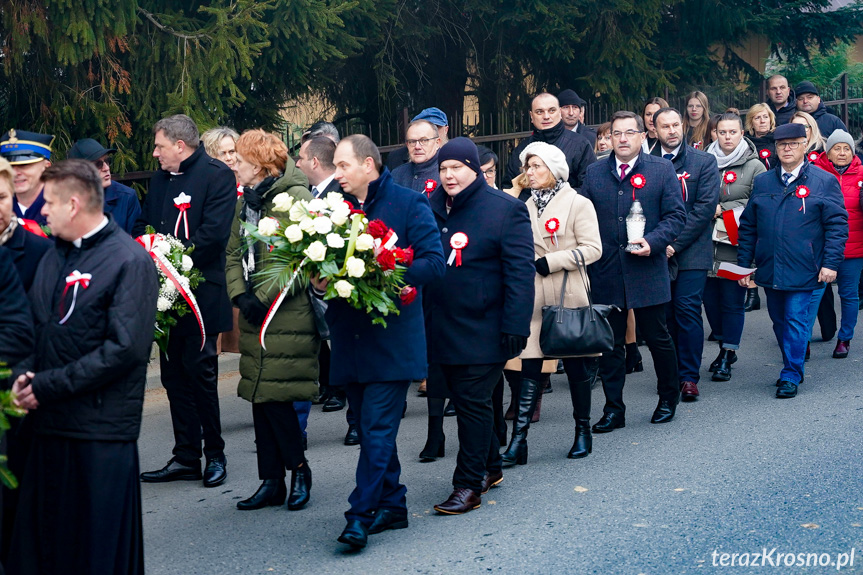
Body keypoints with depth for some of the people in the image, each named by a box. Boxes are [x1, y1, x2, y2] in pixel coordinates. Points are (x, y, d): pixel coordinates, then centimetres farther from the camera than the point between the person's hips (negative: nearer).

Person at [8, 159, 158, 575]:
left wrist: (47, 386, -15)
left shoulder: (129, 261, -9)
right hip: (49, 423, 7)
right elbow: (35, 327, 18)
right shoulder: (54, 257, 15)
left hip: (101, 431, -7)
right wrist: (23, 376, -3)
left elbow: (126, 349, -17)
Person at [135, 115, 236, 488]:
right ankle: (186, 457, 16)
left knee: (200, 372, -2)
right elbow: (142, 227, 18)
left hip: (200, 294, -7)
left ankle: (215, 454, 13)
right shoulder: (159, 179, 17)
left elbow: (214, 233, -16)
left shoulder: (216, 176, -6)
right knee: (174, 374, 8)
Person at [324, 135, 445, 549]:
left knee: (377, 429, -8)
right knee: (370, 429, 12)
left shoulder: (409, 204, -3)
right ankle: (392, 505, 23)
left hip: (392, 336, -6)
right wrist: (320, 280, -4)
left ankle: (361, 513, -5)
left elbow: (434, 262, -9)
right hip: (350, 337, 6)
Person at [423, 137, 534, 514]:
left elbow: (520, 271, -11)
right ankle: (490, 467, 32)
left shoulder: (505, 209, -7)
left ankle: (469, 485, 5)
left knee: (474, 402, -2)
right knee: (463, 399, 15)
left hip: (481, 328, -6)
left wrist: (515, 326, -18)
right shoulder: (430, 208, 9)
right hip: (440, 328, 6)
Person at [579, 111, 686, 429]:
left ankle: (668, 398, 30)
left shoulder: (662, 170, 2)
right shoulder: (594, 173, 9)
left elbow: (676, 215, -2)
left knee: (657, 338, 9)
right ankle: (613, 409, 15)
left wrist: (652, 241, -17)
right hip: (605, 273, 2)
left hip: (647, 270, -2)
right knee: (609, 343, 6)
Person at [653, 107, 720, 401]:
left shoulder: (704, 162, 2)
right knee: (665, 313, 4)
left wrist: (675, 243, -12)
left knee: (687, 309, -7)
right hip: (658, 252, 2)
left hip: (691, 252, -2)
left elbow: (705, 207, -6)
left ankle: (689, 377, 1)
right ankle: (671, 373, 15)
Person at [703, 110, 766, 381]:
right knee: (710, 299, 9)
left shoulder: (754, 166, -1)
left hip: (736, 246, -4)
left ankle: (727, 357, 9)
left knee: (732, 302, 0)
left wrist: (721, 209, -12)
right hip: (708, 245, 4)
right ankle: (725, 347, 29)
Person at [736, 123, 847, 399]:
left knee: (796, 319, -5)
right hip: (770, 270, 4)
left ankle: (791, 376, 5)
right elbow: (748, 226, 12)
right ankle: (793, 367, 27)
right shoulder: (762, 182, 9)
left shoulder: (824, 181, -1)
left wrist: (830, 263, -11)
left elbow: (837, 225, -3)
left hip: (803, 270, -4)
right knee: (779, 320, 12)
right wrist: (744, 264, 7)